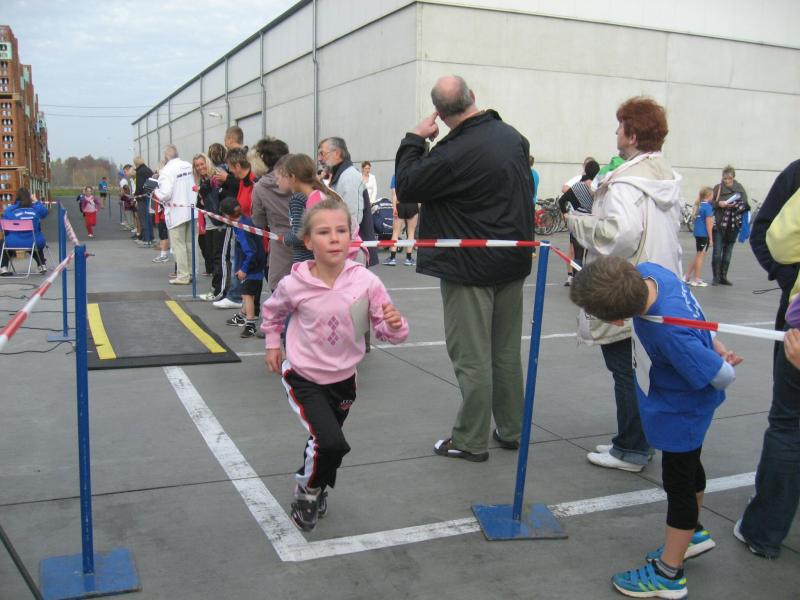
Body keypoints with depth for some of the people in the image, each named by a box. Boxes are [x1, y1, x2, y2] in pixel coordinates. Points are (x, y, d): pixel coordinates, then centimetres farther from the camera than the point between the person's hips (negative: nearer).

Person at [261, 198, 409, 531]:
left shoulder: (366, 282, -19)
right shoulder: (294, 284, -20)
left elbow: (389, 333, -13)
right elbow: (272, 312, 5)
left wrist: (395, 325, -33)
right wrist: (272, 344, 6)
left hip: (343, 378, 3)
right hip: (303, 377, -3)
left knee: (327, 442, 20)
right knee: (330, 442, -19)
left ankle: (316, 486, 52)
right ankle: (308, 490, 12)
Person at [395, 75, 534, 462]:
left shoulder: (454, 154, -22)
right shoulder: (513, 136, 3)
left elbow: (406, 186, -10)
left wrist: (414, 139, -2)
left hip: (470, 268, -7)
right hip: (513, 261, 8)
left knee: (472, 357, 2)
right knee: (507, 351, 16)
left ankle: (471, 441, 12)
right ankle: (510, 430, 27)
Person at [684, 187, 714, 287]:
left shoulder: (699, 205, 10)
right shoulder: (708, 207, -14)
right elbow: (708, 223, -15)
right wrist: (710, 238, -12)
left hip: (697, 233, 8)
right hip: (704, 234, -8)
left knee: (698, 256, 17)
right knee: (700, 256, 1)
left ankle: (687, 277, 20)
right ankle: (696, 280, 7)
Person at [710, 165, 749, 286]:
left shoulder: (739, 188, 6)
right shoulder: (717, 188, 2)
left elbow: (745, 205, 3)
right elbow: (710, 203, 3)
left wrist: (735, 205, -15)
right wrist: (719, 204, -16)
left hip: (733, 225, 2)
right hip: (719, 225, -2)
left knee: (728, 252, 8)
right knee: (717, 252, -4)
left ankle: (723, 277, 16)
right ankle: (716, 277, 4)